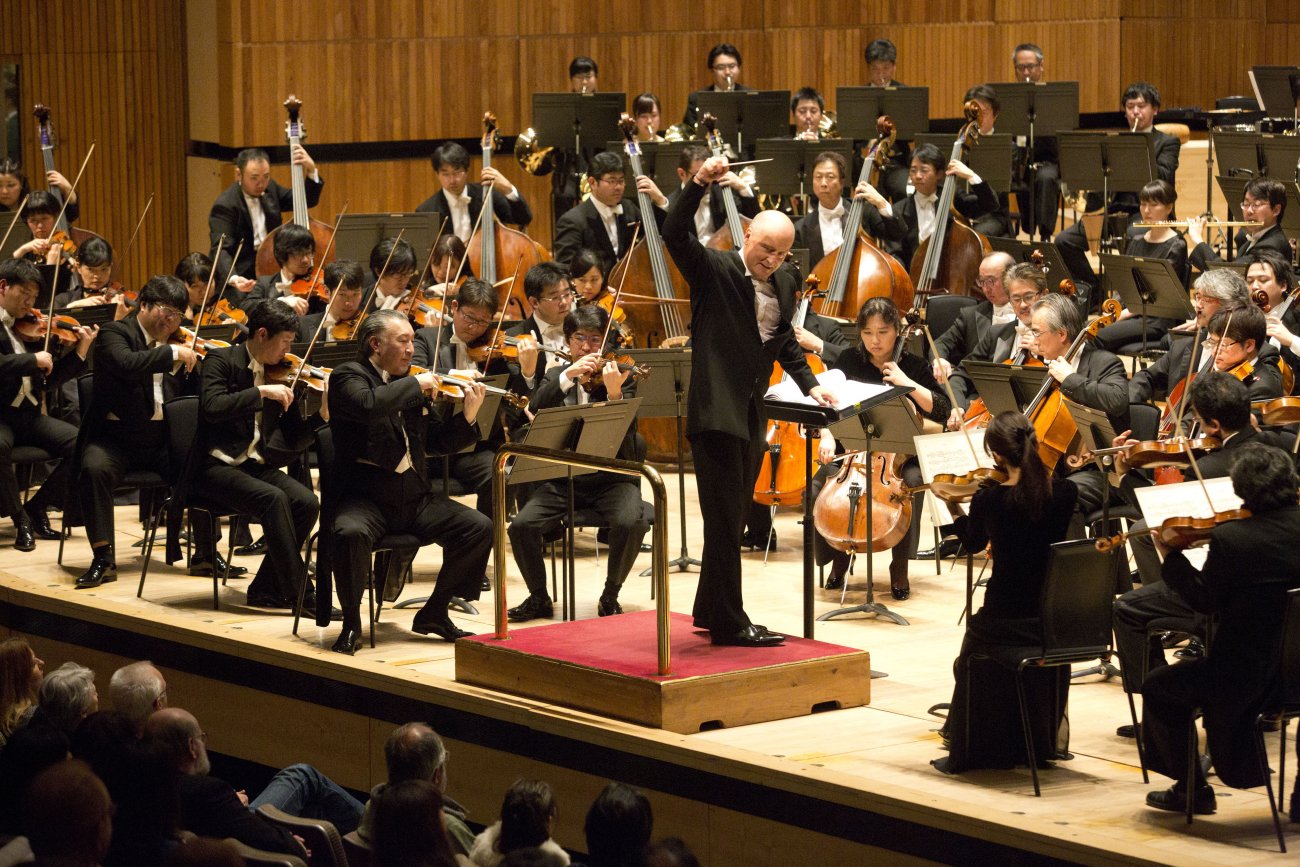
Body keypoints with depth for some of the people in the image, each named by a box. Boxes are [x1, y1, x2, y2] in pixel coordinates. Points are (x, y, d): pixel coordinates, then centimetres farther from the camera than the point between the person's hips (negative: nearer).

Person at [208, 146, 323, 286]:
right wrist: (233, 279, -44)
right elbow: (221, 250, -24)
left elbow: (307, 200, 15)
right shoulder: (224, 206, -14)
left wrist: (310, 169, -4)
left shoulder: (270, 189, 9)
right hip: (245, 279, -6)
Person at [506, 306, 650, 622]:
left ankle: (610, 595, -8)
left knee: (631, 522, -32)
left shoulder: (622, 377, 3)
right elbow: (535, 408, -9)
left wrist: (614, 393, -31)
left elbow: (627, 428, -13)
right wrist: (568, 376, -21)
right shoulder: (555, 377, 11)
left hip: (610, 477, -2)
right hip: (562, 477, 2)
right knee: (521, 525, -23)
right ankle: (538, 597, 1)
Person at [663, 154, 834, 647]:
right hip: (716, 411, -8)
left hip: (752, 415, 8)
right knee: (725, 519, -7)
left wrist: (809, 384, 16)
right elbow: (675, 235, -24)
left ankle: (710, 610, 26)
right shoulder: (714, 271, -8)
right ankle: (729, 623, -3)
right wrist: (700, 184, -34)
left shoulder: (785, 285, 13)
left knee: (733, 519, 15)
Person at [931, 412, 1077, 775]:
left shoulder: (988, 499, -16)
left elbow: (972, 542, 7)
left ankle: (967, 752, 36)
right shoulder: (1065, 493, -9)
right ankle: (1037, 742, 47)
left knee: (974, 655, 31)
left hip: (1005, 620, -3)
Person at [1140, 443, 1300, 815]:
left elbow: (1204, 600, -8)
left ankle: (1191, 789, 23)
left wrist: (1170, 556, 4)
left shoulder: (1229, 538, -21)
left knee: (1158, 688, 17)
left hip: (1247, 675, -6)